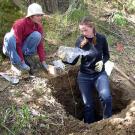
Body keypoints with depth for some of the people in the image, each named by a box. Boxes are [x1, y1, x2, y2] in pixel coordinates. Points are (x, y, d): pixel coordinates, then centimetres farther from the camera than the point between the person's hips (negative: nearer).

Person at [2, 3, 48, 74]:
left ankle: (25, 58, -10)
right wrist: (22, 62, -30)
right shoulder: (20, 24, -26)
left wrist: (43, 61, -19)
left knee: (37, 35, -21)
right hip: (12, 49, -3)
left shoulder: (39, 26, -10)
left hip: (23, 49, 4)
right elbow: (17, 44, -27)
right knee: (10, 36, -36)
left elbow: (40, 45, -10)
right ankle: (16, 62, -23)